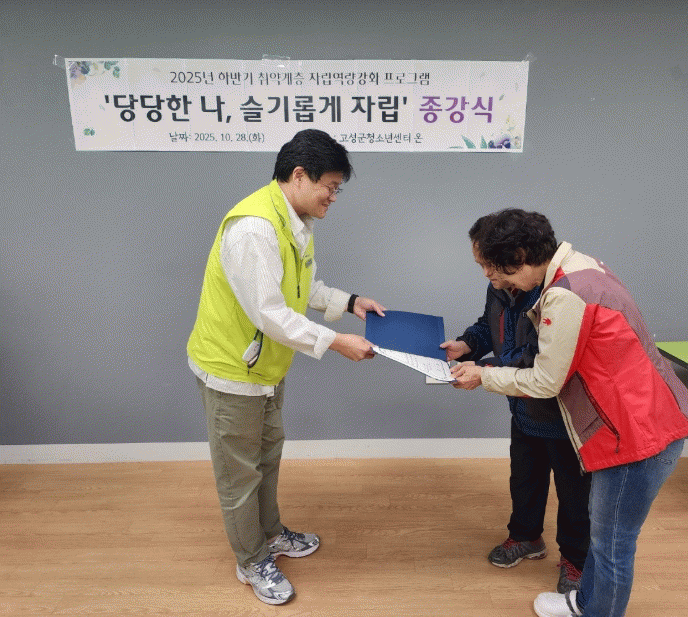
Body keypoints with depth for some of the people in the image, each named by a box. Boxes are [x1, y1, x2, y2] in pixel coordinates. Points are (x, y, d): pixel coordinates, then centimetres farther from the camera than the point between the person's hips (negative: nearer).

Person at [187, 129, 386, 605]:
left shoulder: (295, 221, 2)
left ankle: (270, 533, 47)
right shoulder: (253, 226, -29)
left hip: (267, 363, 9)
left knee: (268, 456, 25)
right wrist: (334, 342, -27)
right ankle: (252, 561, 34)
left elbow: (301, 287, 12)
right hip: (231, 367, -9)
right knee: (240, 472, 12)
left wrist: (349, 302, 1)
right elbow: (269, 313, -31)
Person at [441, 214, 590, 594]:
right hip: (526, 409, 8)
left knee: (574, 490, 14)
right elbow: (488, 327, 13)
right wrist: (466, 345, -6)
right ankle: (527, 537, 48)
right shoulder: (499, 287, -3)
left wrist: (484, 371, -32)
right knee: (524, 479, 25)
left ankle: (575, 560, 37)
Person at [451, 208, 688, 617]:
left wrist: (483, 377, -3)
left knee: (613, 543, 9)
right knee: (605, 530, 24)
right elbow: (557, 357, 14)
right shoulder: (579, 268, 6)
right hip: (645, 419, 10)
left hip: (640, 431, -10)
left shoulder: (566, 294, -25)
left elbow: (544, 383, -17)